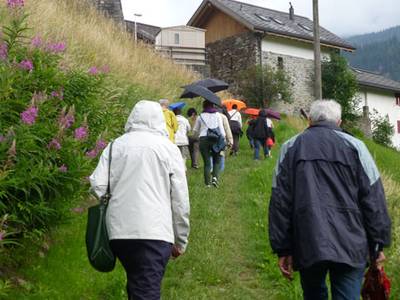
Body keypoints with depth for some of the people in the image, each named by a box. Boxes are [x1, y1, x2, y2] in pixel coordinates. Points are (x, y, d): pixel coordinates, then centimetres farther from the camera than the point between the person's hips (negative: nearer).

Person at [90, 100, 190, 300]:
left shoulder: (116, 145, 9)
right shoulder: (169, 148, 4)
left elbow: (98, 186, -2)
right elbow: (180, 200, 2)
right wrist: (180, 241, 11)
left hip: (118, 231, 3)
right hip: (154, 232, -3)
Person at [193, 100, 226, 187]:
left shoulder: (200, 116, 9)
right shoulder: (217, 115, 6)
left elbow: (195, 131, 17)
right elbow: (221, 128, -1)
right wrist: (223, 137, 6)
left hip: (203, 139, 1)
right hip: (215, 139, -1)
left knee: (207, 162, 6)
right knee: (217, 160, 12)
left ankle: (208, 183, 3)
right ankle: (215, 177, -11)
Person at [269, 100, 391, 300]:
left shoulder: (290, 147, 8)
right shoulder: (354, 146, 3)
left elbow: (280, 201, 4)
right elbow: (374, 199, -1)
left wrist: (282, 249, 7)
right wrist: (378, 244, 6)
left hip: (307, 245, 2)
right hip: (350, 246, -1)